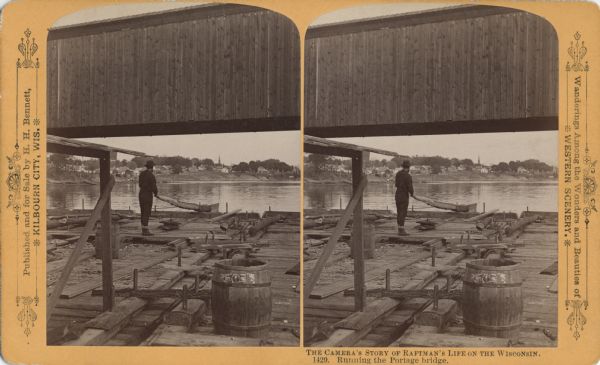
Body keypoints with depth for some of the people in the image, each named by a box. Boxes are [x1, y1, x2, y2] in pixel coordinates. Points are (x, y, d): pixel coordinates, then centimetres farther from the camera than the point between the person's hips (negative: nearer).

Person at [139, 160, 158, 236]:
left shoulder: (141, 173, 6)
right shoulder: (151, 176, -18)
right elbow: (154, 187, -20)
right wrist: (156, 193, 1)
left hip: (141, 194, 8)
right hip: (148, 195, -8)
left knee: (143, 213, 12)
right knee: (147, 213, -5)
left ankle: (144, 230, 16)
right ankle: (145, 231, -5)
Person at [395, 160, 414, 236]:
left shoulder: (398, 174, 5)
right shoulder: (408, 176, -19)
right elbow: (410, 187, -20)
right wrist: (412, 194, 2)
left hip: (397, 195, 7)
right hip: (404, 196, -7)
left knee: (399, 213, 13)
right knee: (403, 213, -4)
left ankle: (400, 229, 18)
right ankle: (401, 230, -4)